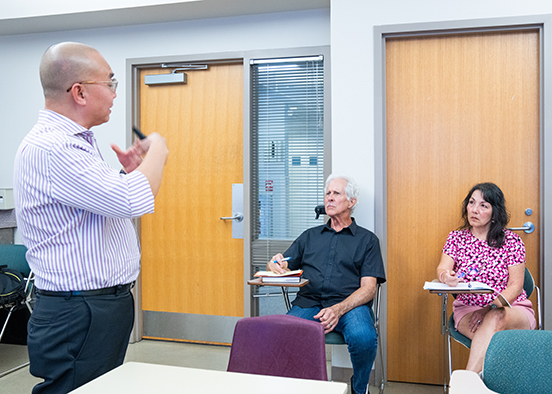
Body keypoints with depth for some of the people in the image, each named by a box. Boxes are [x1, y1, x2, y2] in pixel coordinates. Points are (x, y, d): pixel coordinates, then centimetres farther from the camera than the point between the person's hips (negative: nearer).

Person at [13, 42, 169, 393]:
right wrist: (158, 151, -11)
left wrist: (128, 172, 7)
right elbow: (134, 202, -29)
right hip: (79, 316, -10)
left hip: (107, 304, 10)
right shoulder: (48, 147, -20)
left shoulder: (75, 141, 13)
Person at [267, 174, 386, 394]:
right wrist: (276, 264, -7)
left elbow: (368, 288, 2)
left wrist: (338, 309, -16)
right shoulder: (310, 236, 24)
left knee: (364, 338, -34)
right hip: (308, 303, 2)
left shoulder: (367, 239, 14)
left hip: (349, 305, -1)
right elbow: (282, 267, 19)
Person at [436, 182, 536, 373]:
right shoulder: (456, 238, 8)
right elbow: (442, 268, -7)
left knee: (496, 318, -37)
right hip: (468, 309, 2)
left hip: (512, 310, -1)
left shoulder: (511, 241, 2)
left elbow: (515, 285, -4)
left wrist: (491, 308, -22)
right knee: (491, 335, -33)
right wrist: (446, 277, -34)